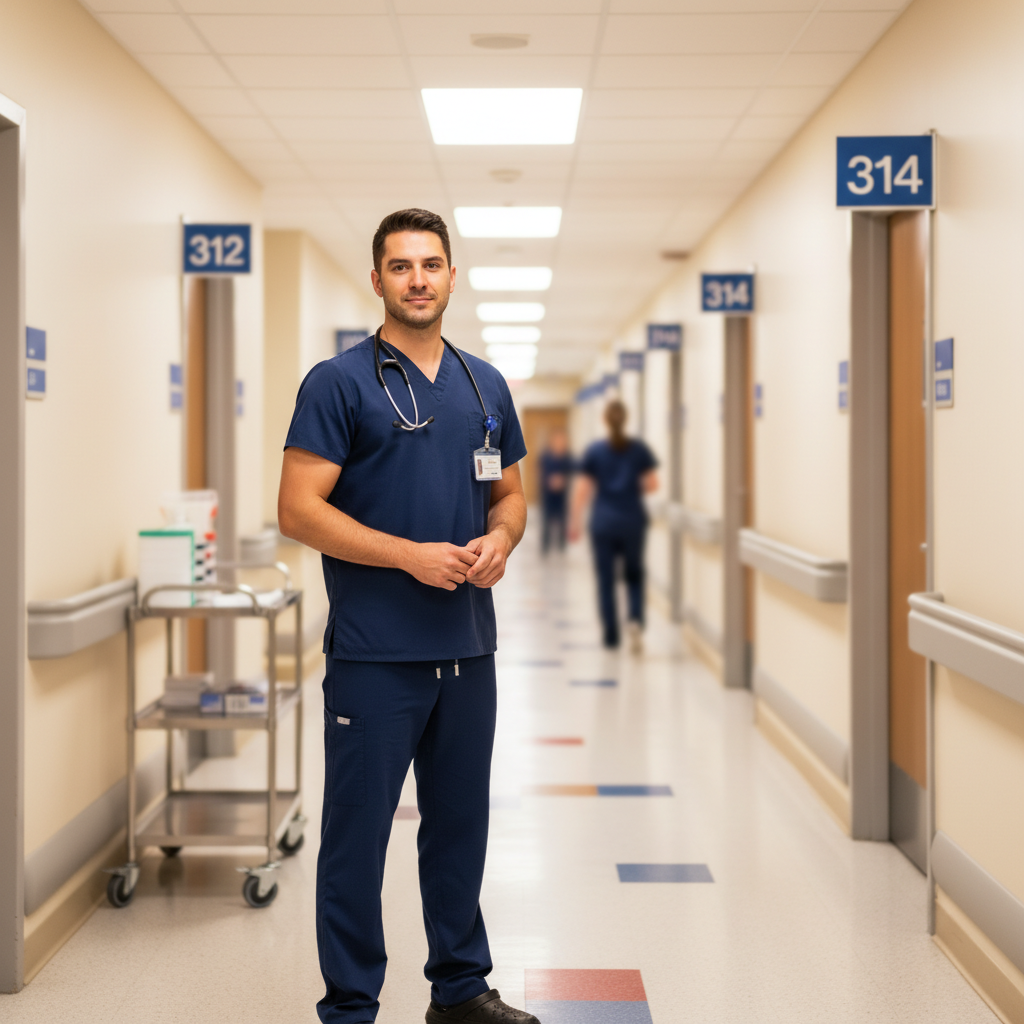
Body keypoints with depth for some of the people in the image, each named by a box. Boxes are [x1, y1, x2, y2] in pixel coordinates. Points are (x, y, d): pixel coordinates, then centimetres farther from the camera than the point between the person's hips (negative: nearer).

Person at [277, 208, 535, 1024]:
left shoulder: (486, 385, 12)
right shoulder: (340, 383, -6)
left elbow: (510, 491, 19)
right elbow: (298, 508, -12)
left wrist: (500, 539, -4)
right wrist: (410, 554, -19)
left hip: (468, 648, 5)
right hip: (374, 651, -5)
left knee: (461, 822, 15)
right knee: (357, 832, 2)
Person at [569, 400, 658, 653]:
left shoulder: (594, 451, -2)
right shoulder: (639, 449, 0)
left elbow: (582, 489, -3)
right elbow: (652, 484, -2)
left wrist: (576, 521, 3)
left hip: (603, 523, -1)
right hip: (633, 522, 1)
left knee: (605, 578, 8)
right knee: (634, 575, 15)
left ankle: (611, 634, 9)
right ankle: (636, 619, -10)